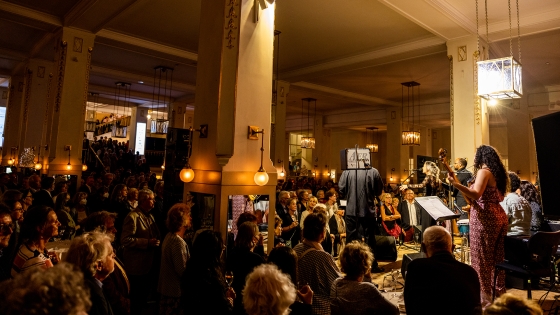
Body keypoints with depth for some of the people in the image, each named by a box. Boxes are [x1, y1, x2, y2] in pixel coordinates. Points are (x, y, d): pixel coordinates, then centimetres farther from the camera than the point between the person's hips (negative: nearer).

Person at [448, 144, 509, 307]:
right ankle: (499, 293, 27)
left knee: (481, 259, -1)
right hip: (500, 216, 9)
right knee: (497, 258, 16)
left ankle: (485, 298, 4)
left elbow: (476, 194, -27)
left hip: (485, 218, -9)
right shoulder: (498, 172, 14)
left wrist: (456, 184, -38)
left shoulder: (484, 171, -12)